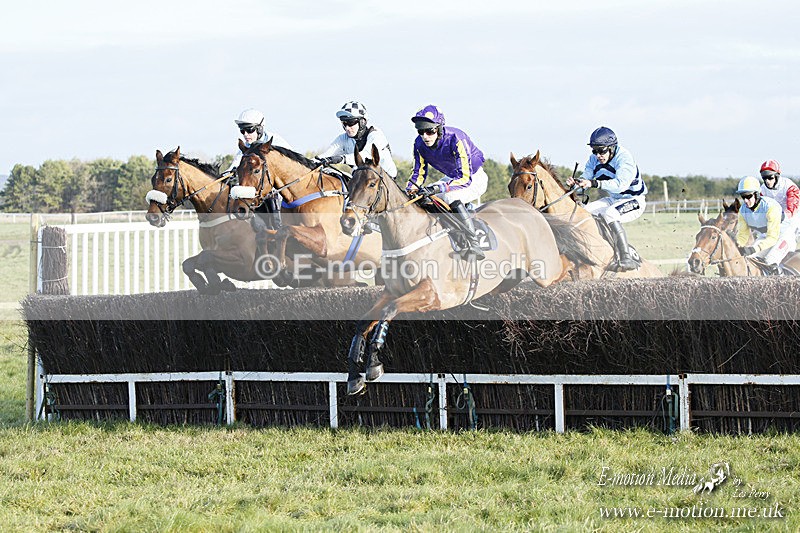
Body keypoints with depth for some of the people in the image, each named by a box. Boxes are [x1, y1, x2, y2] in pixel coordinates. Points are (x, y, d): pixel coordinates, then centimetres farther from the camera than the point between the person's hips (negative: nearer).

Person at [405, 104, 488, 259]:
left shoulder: (456, 139, -34)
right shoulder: (420, 144, -14)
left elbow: (465, 178, -38)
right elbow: (419, 172, -1)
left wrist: (438, 188, -50)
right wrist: (410, 190, -21)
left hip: (474, 178, -8)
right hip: (452, 177, 8)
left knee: (451, 197, -34)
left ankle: (474, 245, -36)